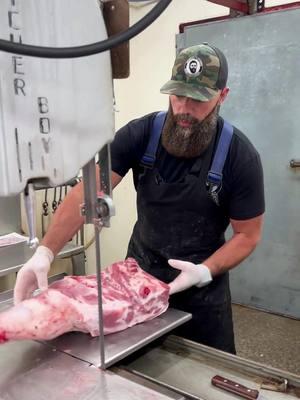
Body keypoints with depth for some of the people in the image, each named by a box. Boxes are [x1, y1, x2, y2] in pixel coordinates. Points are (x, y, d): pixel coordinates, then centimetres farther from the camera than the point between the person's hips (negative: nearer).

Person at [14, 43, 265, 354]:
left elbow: (248, 234, -9)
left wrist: (205, 272, -24)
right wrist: (45, 251, -31)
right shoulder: (140, 134, -14)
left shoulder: (240, 156, -17)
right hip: (139, 270, 2)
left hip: (202, 284, -1)